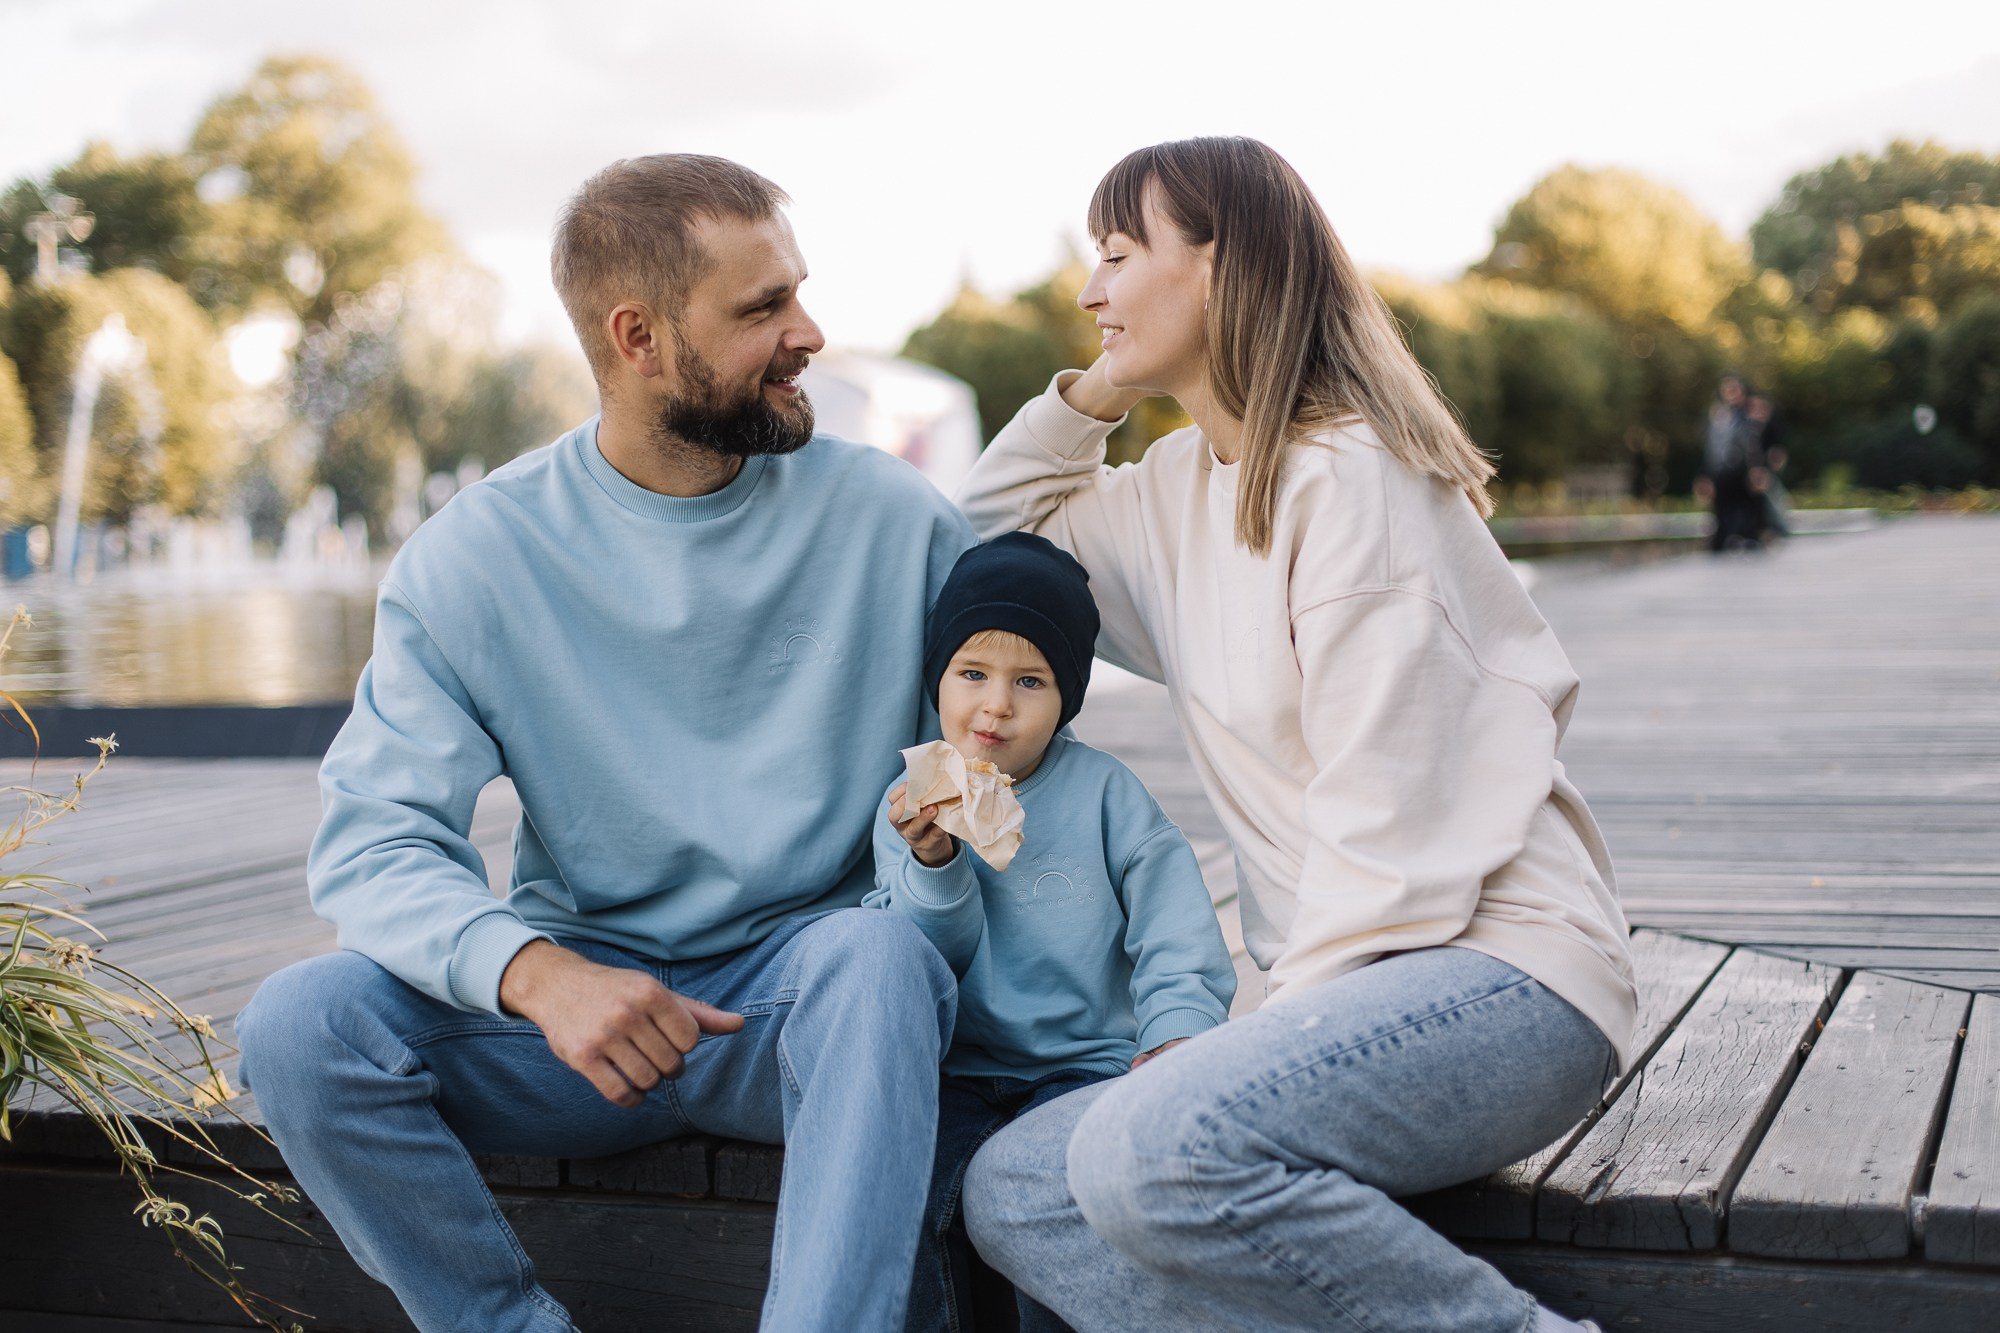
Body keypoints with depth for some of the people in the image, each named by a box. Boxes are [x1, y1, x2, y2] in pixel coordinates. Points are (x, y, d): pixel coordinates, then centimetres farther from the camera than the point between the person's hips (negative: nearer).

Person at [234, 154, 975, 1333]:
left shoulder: (891, 517, -2)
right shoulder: (479, 556, -4)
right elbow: (374, 840, -10)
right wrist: (536, 972, -30)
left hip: (809, 1010, -1)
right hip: (582, 1002, 1)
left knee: (877, 952, -35)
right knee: (301, 1024, -23)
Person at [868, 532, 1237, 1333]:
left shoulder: (1103, 791, 3)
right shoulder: (909, 806, 7)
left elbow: (1177, 935, -1)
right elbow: (932, 956, -1)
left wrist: (1179, 1032, -19)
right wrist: (932, 861, -19)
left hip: (1086, 1059, -1)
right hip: (958, 1073, 1)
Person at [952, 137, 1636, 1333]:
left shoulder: (1347, 476, -12)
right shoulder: (1181, 486, 14)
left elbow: (1389, 827, -16)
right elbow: (995, 540, 28)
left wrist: (1283, 1025, -15)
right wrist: (1089, 393, 14)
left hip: (1501, 970, -8)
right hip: (1362, 990, 9)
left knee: (1160, 1150, -33)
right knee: (1013, 1189, -6)